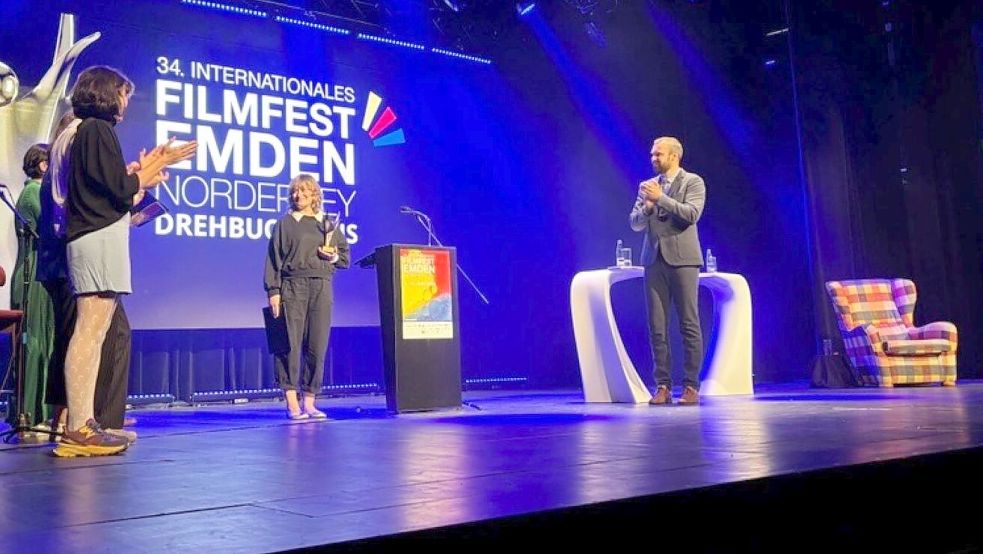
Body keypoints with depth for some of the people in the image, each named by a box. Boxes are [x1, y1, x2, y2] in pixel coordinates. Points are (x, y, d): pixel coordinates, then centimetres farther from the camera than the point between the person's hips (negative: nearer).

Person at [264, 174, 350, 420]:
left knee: (318, 345, 0)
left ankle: (309, 402, 8)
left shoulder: (328, 224, 17)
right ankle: (292, 403, -5)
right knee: (290, 343, -8)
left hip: (322, 288, 3)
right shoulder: (285, 223, 9)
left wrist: (333, 256, -2)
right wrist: (273, 291, -6)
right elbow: (274, 258, 3)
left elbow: (345, 258, 20)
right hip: (292, 287, -2)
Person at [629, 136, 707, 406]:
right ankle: (663, 386, 6)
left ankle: (691, 386, 2)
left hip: (682, 259, -4)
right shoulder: (647, 185, 16)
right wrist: (646, 206, -8)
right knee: (657, 326, 2)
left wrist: (661, 198, -15)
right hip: (654, 260, 4)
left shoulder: (693, 182, 3)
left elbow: (691, 214, -13)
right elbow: (635, 224, 11)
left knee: (689, 325, -3)